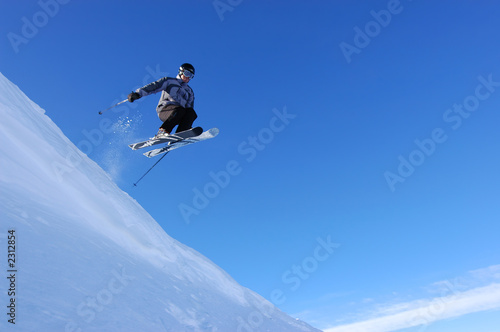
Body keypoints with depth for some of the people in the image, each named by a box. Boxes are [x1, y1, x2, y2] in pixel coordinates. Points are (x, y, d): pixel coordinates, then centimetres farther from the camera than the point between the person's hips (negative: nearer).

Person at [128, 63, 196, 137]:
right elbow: (153, 87, 2)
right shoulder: (169, 81, 15)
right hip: (164, 109, -4)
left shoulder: (190, 91, 27)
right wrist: (138, 93, -14)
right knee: (180, 109, -36)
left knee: (191, 112, -28)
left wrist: (189, 126, 6)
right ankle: (162, 131, -39)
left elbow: (190, 106, 21)